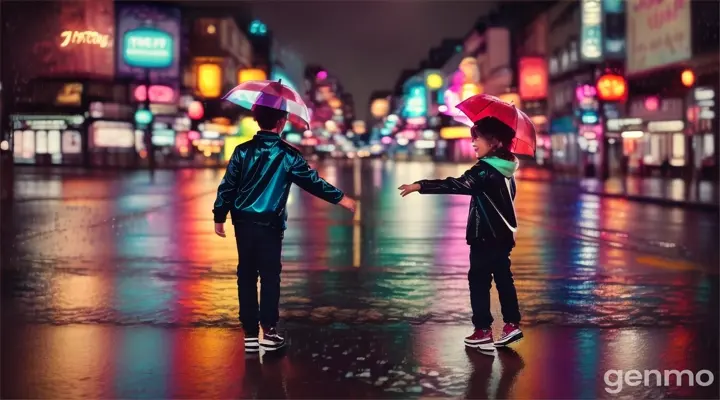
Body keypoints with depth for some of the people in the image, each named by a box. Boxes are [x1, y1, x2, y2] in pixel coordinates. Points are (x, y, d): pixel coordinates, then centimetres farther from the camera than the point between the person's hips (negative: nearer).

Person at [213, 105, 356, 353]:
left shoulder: (243, 151, -1)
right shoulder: (288, 154, -6)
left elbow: (228, 185, -1)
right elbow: (312, 181, 1)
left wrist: (219, 216, 8)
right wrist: (339, 198, 12)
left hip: (243, 221, 3)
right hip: (270, 224, -3)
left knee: (246, 275, 8)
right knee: (270, 276, 5)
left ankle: (250, 334, 10)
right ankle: (269, 333, 4)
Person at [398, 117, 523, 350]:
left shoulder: (485, 170, -19)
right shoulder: (505, 169, 8)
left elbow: (457, 185, -30)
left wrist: (420, 186, -33)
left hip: (485, 237, -9)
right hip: (503, 235, 9)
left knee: (479, 281, -1)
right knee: (503, 278, 14)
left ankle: (483, 332, 0)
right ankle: (512, 324, 17)